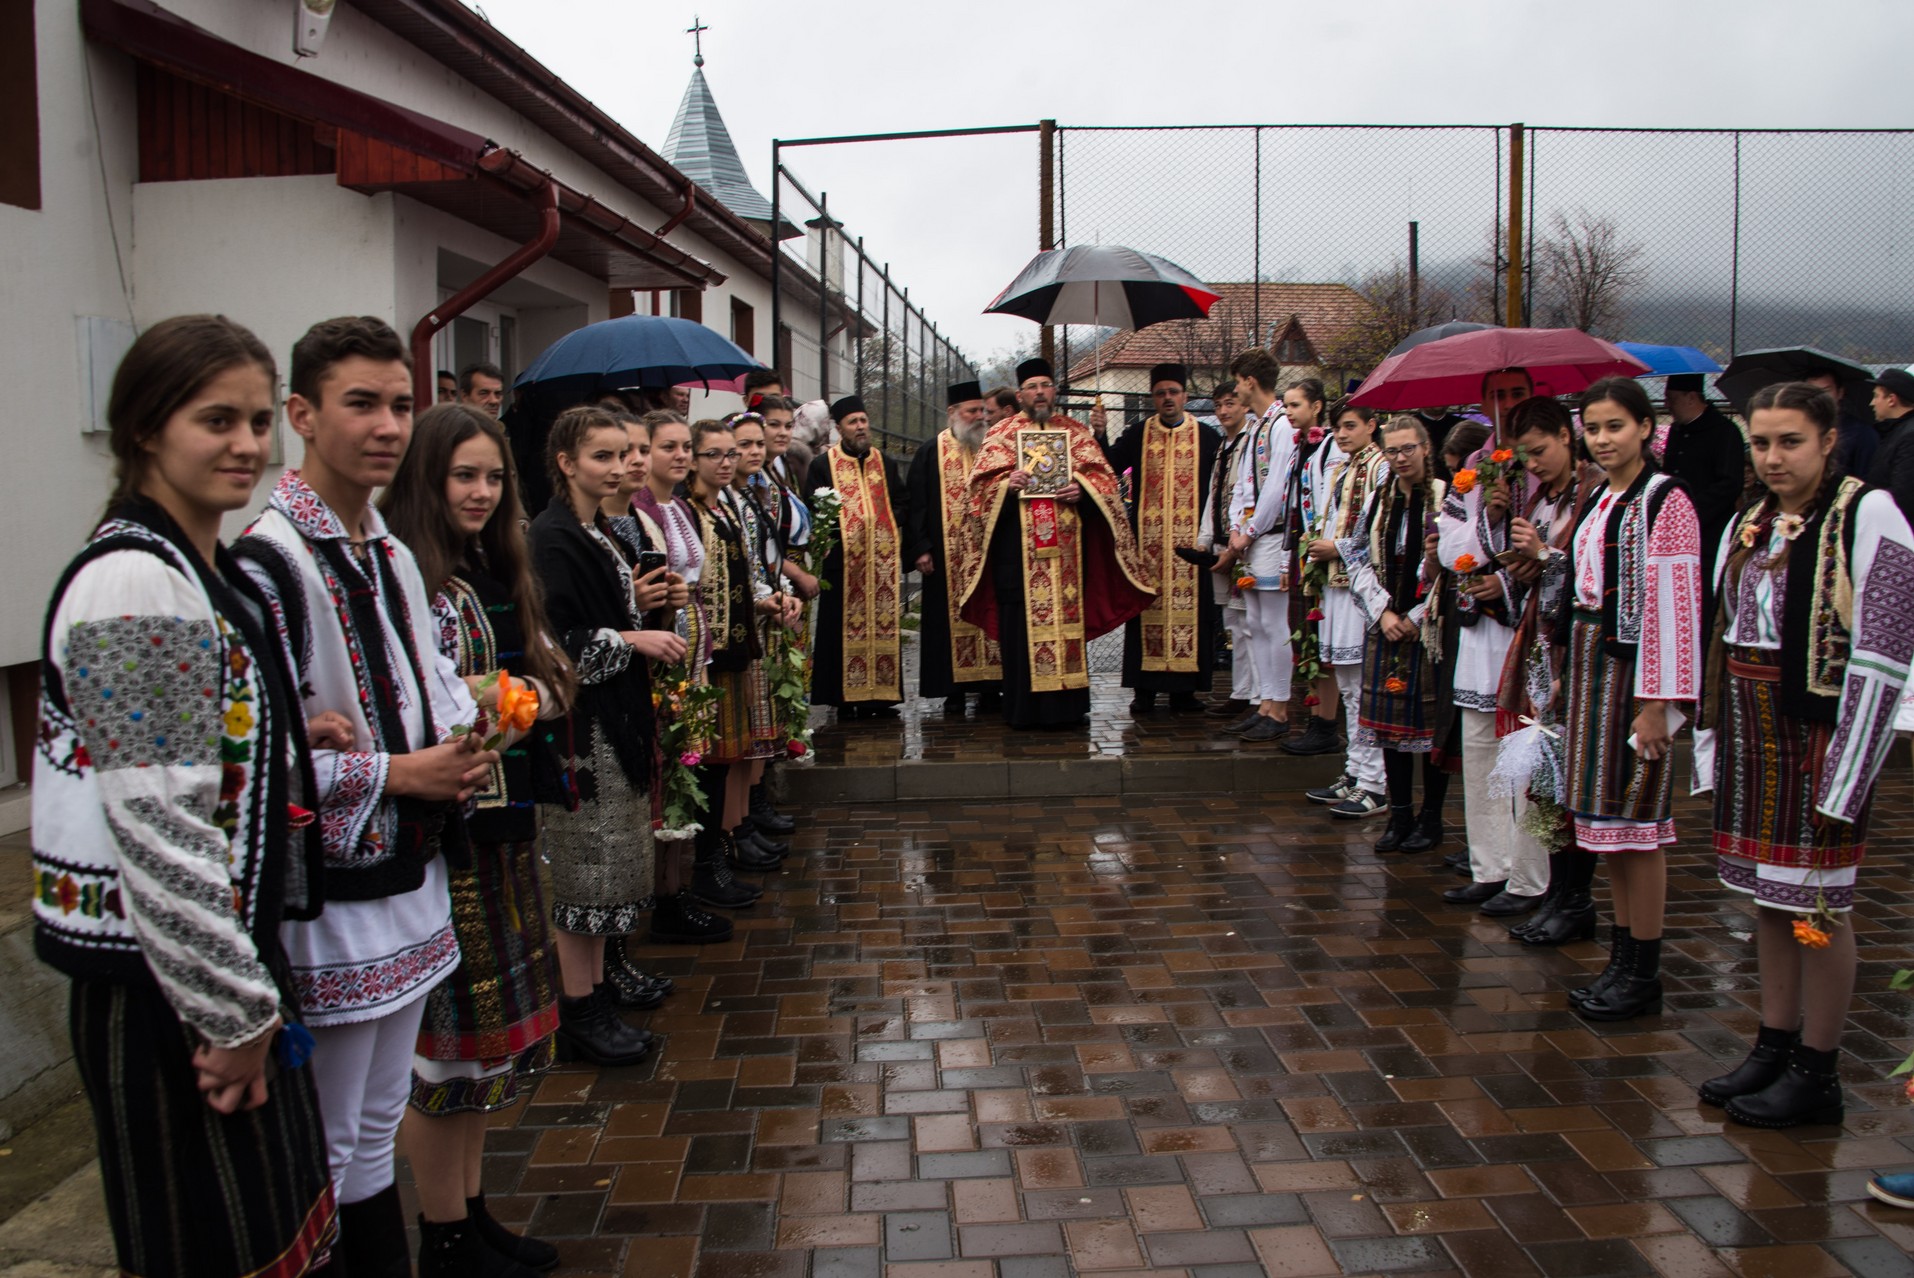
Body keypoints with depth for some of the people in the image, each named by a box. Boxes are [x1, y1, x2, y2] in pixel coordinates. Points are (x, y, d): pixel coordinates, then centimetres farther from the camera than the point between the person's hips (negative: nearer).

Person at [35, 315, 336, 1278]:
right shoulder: (131, 586, -21)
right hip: (161, 992, -9)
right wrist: (234, 1015, -17)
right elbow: (159, 831, -24)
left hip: (229, 961, 9)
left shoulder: (214, 573, 9)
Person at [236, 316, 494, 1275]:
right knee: (324, 1157, 7)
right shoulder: (267, 565, -18)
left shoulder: (393, 557, 11)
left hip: (410, 884, 8)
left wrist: (464, 747, 0)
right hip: (328, 901, -8)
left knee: (377, 1131, 22)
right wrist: (394, 773, -18)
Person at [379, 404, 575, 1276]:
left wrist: (525, 694, -4)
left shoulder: (496, 570, 11)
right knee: (443, 1034, 4)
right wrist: (468, 704, -24)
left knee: (494, 1018, 17)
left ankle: (471, 1206, 33)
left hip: (502, 824, 9)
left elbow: (552, 678, 15)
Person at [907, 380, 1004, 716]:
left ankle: (990, 689, 10)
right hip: (948, 556, -2)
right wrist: (920, 548, -10)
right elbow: (916, 504, -1)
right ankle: (954, 693, 7)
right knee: (952, 617, 0)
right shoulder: (931, 453, 3)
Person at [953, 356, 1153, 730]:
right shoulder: (1000, 434, 10)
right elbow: (982, 484, 4)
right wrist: (1006, 485, -16)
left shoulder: (1077, 433, 16)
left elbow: (1103, 477, 10)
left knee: (1068, 620, 1)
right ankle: (1023, 708, 2)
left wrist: (1082, 490, -10)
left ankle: (1068, 706, 8)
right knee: (1022, 625, -4)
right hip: (1018, 550, -2)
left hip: (1067, 548, 2)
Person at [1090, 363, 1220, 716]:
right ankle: (1144, 688, 6)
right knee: (1147, 607, 1)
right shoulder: (1137, 434, 8)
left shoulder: (1207, 437, 7)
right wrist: (1101, 434, -20)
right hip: (1147, 538, 0)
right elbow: (1110, 467, -5)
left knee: (1189, 607, 0)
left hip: (1191, 540, 0)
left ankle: (1184, 689, 7)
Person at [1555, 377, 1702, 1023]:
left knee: (1635, 822, -2)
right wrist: (1567, 675, 14)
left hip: (1632, 667, -8)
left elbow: (1674, 604, -16)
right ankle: (1624, 958, 23)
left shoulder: (1664, 499, -12)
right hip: (1590, 664, 8)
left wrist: (1657, 703, -19)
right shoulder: (1601, 500, 14)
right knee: (1607, 819, 12)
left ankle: (1644, 973, 9)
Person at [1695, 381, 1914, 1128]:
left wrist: (1844, 775, -15)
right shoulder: (1747, 525, 11)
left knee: (1819, 903, 1)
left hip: (1818, 730, -6)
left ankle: (1816, 1075, 14)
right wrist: (1710, 744, 10)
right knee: (1768, 896, 13)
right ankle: (1774, 1047, 26)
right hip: (1751, 731, 7)